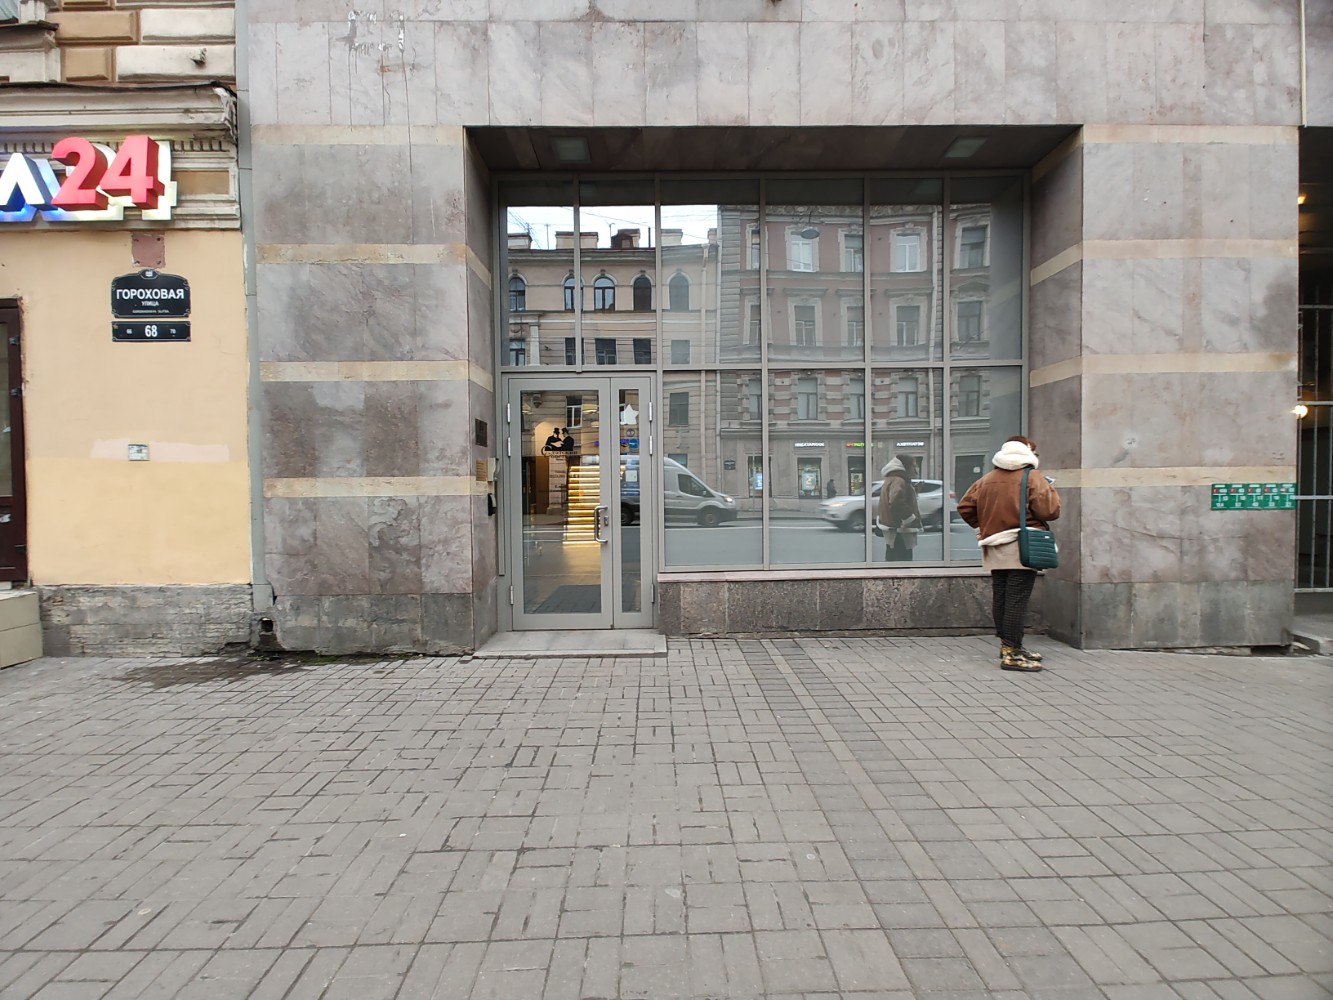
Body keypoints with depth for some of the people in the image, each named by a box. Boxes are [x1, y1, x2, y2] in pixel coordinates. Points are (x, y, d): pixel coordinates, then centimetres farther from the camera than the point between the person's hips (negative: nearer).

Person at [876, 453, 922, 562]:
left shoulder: (890, 479, 18)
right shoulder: (898, 481, -17)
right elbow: (897, 503, -31)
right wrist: (911, 519, -22)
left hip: (892, 531, 11)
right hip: (899, 532, -11)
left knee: (893, 560, 16)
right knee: (903, 562, -10)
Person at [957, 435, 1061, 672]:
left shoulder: (986, 480, 10)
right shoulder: (1032, 479, -8)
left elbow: (965, 507, 8)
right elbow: (1050, 511, -13)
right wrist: (1050, 490, 5)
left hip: (995, 550, 6)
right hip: (1021, 549, -6)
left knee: (1000, 598, 12)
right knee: (1017, 600, -6)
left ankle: (1008, 645, 24)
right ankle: (1012, 653, -5)